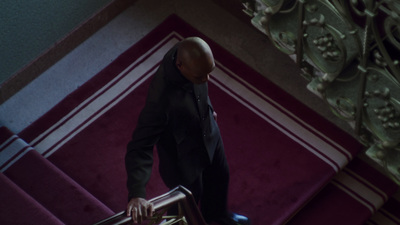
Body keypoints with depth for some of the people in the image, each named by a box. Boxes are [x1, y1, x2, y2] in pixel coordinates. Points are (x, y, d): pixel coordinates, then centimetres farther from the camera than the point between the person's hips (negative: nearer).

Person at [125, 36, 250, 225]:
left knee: (220, 178, 33)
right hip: (183, 159, -7)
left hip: (209, 133, 7)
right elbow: (139, 147, -42)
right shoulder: (161, 99, -46)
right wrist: (137, 194, -53)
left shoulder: (187, 54, -25)